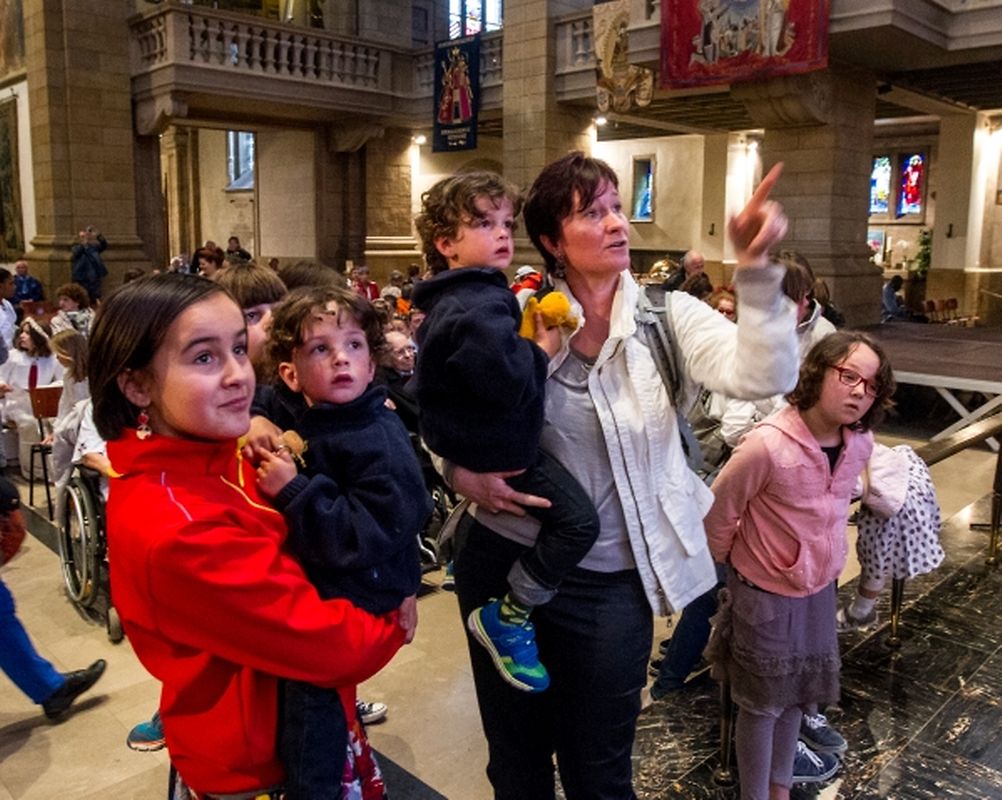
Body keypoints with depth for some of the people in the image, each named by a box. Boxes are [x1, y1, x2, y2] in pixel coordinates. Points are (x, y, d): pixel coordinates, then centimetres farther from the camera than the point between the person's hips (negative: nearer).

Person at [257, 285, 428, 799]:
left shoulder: (379, 443, -21)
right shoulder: (305, 424, 3)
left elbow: (370, 537, -28)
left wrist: (293, 491, -29)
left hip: (355, 606, -8)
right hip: (312, 587, 9)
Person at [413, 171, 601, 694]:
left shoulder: (452, 301, 8)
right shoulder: (479, 308, -27)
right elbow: (512, 383, -35)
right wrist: (543, 351, -17)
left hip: (464, 434, 11)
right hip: (497, 451, -11)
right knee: (577, 521, -13)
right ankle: (507, 617, -1)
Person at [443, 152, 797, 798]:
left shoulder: (667, 316, -8)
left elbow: (762, 375, -24)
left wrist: (756, 267, -34)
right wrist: (465, 474, -13)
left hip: (608, 582, -1)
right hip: (499, 559, 2)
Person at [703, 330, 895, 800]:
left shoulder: (860, 443, -10)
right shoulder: (767, 445, -31)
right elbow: (718, 512, -17)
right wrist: (731, 562, -1)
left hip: (819, 589, 6)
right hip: (764, 595, -6)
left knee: (797, 694, 21)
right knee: (762, 703, 10)